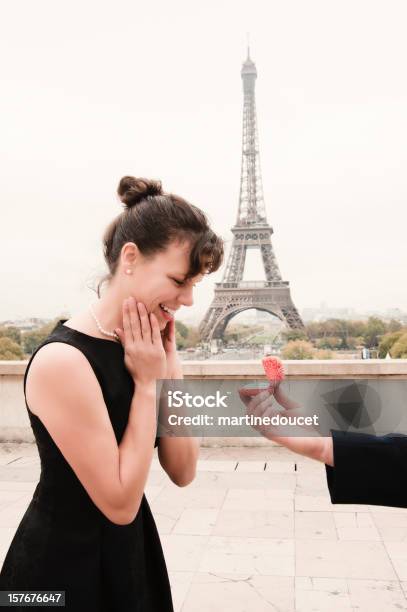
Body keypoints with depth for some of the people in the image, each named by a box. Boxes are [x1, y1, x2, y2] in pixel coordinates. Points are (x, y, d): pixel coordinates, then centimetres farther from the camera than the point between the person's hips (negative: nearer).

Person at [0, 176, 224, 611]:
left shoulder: (143, 348, -5)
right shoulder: (63, 361, -26)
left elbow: (182, 472, -5)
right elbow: (120, 502, -21)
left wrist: (168, 364, -13)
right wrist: (146, 383, -20)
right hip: (63, 571, -7)